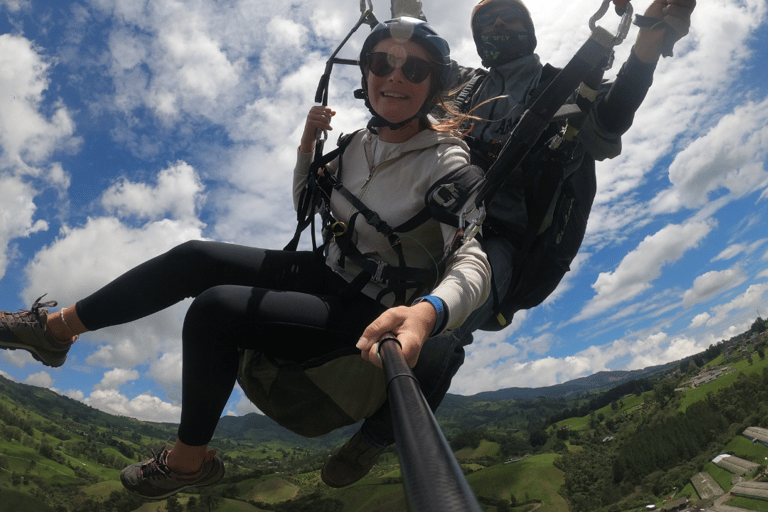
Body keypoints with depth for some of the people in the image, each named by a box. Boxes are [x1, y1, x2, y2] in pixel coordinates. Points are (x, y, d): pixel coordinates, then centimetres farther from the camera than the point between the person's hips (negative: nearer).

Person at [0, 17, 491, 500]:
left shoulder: (446, 164, -17)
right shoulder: (360, 143, 4)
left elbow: (473, 263, -33)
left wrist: (426, 313, -55)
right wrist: (308, 143, -2)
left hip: (373, 315, -7)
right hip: (330, 273, 7)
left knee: (215, 308, -23)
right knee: (194, 257, -7)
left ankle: (189, 459, -1)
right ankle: (56, 326, 10)